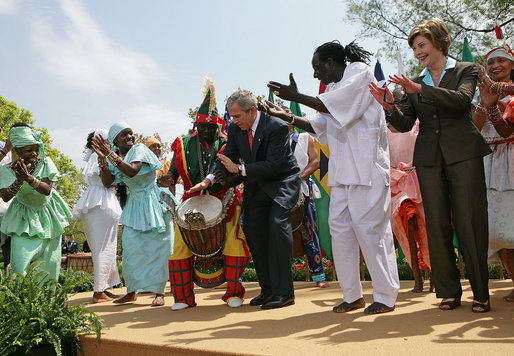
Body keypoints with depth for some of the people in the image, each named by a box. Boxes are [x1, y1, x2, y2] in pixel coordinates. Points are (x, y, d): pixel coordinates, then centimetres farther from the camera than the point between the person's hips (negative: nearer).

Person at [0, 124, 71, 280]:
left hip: (47, 213, 1)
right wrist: (19, 180, -42)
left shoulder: (45, 163, -16)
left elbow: (47, 190, -27)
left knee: (50, 259, 7)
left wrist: (29, 178, -43)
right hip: (24, 216, 0)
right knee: (19, 263, -11)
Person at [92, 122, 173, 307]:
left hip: (154, 202, -5)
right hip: (135, 205, 5)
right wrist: (103, 158, -8)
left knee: (157, 247, -4)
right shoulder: (115, 156, 7)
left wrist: (110, 155, -26)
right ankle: (132, 291, 13)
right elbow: (107, 183, 1)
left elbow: (133, 171, -27)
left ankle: (159, 292, 3)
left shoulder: (139, 149, -9)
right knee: (131, 246, -1)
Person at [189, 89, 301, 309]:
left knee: (277, 223, -22)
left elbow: (273, 165, -25)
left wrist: (240, 169, -27)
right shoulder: (235, 129, -2)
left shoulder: (277, 127, -21)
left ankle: (284, 291, -14)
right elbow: (227, 156, -1)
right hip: (256, 186, 7)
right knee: (252, 229, 0)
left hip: (282, 181, -6)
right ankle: (268, 289, 10)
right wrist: (209, 179, -18)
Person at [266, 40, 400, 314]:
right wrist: (286, 116, 16)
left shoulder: (360, 71, 0)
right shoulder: (332, 87, 21)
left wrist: (297, 97, -9)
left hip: (366, 164, -8)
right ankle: (352, 295, 13)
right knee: (339, 226, 3)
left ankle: (386, 297, 5)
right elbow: (320, 126, 23)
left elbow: (337, 106, -14)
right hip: (342, 168, 8)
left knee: (368, 227, -7)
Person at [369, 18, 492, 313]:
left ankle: (481, 293, 8)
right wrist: (389, 106, -13)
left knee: (469, 222, -4)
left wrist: (420, 89, -22)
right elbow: (405, 124, 6)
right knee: (437, 225, 2)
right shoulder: (415, 83, 15)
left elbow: (462, 100, -15)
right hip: (429, 159, 3)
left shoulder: (466, 70, 6)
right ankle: (449, 292, 11)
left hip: (463, 154, -3)